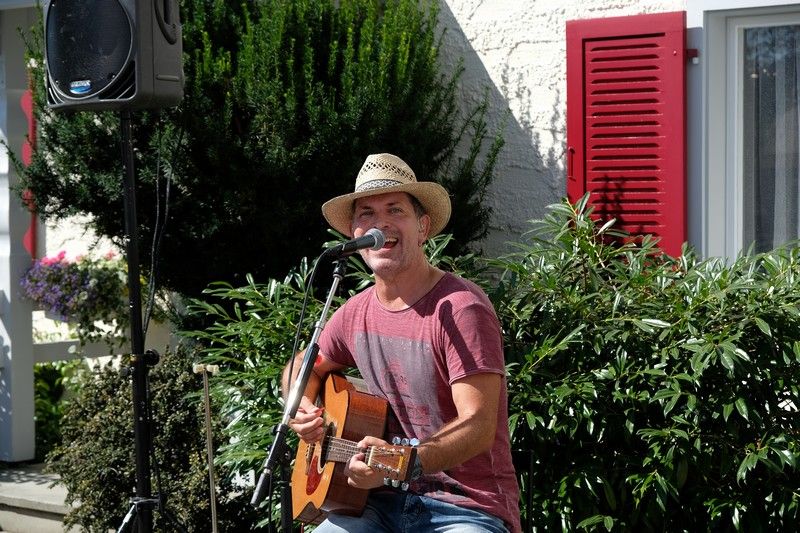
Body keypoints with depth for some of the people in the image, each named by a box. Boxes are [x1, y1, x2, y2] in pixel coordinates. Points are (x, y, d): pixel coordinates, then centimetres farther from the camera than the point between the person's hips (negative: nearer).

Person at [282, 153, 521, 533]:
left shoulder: (460, 308, -13)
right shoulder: (357, 312, 8)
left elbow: (479, 426, -20)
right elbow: (305, 367, 27)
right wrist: (301, 407, 5)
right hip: (385, 502, 5)